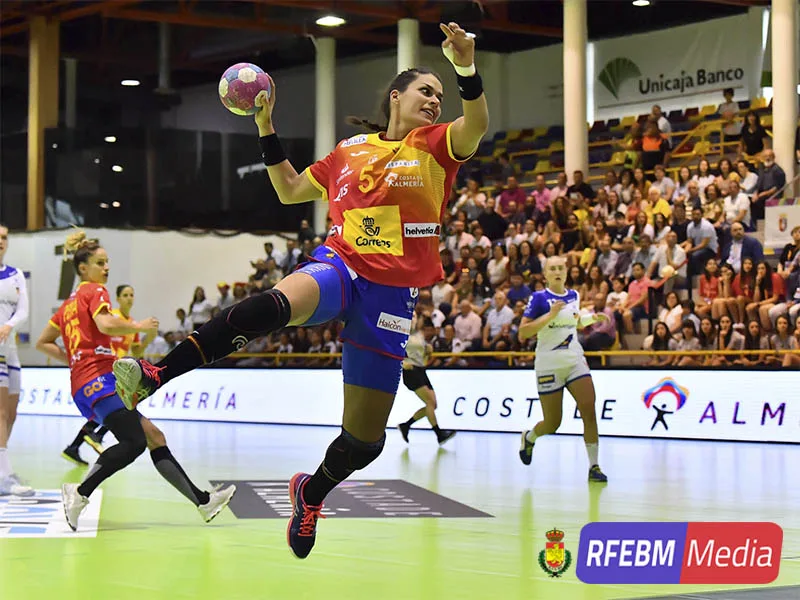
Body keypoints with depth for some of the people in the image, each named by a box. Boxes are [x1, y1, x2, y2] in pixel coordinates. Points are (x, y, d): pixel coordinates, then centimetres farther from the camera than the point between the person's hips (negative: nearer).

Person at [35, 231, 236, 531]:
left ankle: (202, 500, 1)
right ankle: (80, 492, -27)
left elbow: (43, 343, 27)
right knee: (134, 442, -25)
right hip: (99, 378, -10)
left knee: (153, 436, 5)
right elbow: (106, 324, -19)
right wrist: (138, 326, -5)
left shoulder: (70, 302, 25)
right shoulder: (94, 291, 1)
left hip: (84, 383, 10)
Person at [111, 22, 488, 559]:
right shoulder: (349, 151, 18)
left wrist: (467, 70, -29)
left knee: (365, 438, 2)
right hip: (339, 265, 0)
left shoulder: (434, 145, 10)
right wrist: (267, 128, 21)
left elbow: (475, 129, -13)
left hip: (393, 292, 0)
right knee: (276, 304, -38)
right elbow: (289, 190, 31)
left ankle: (313, 492, 35)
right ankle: (151, 377, -46)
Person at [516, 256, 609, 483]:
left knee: (589, 412, -13)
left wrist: (592, 318, 9)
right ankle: (529, 438, 38)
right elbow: (523, 332, -15)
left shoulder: (574, 296, 9)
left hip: (575, 361, 4)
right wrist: (550, 315, -23)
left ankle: (594, 466, -9)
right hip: (549, 365, -4)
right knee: (552, 423, 3)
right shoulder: (539, 298, -8)